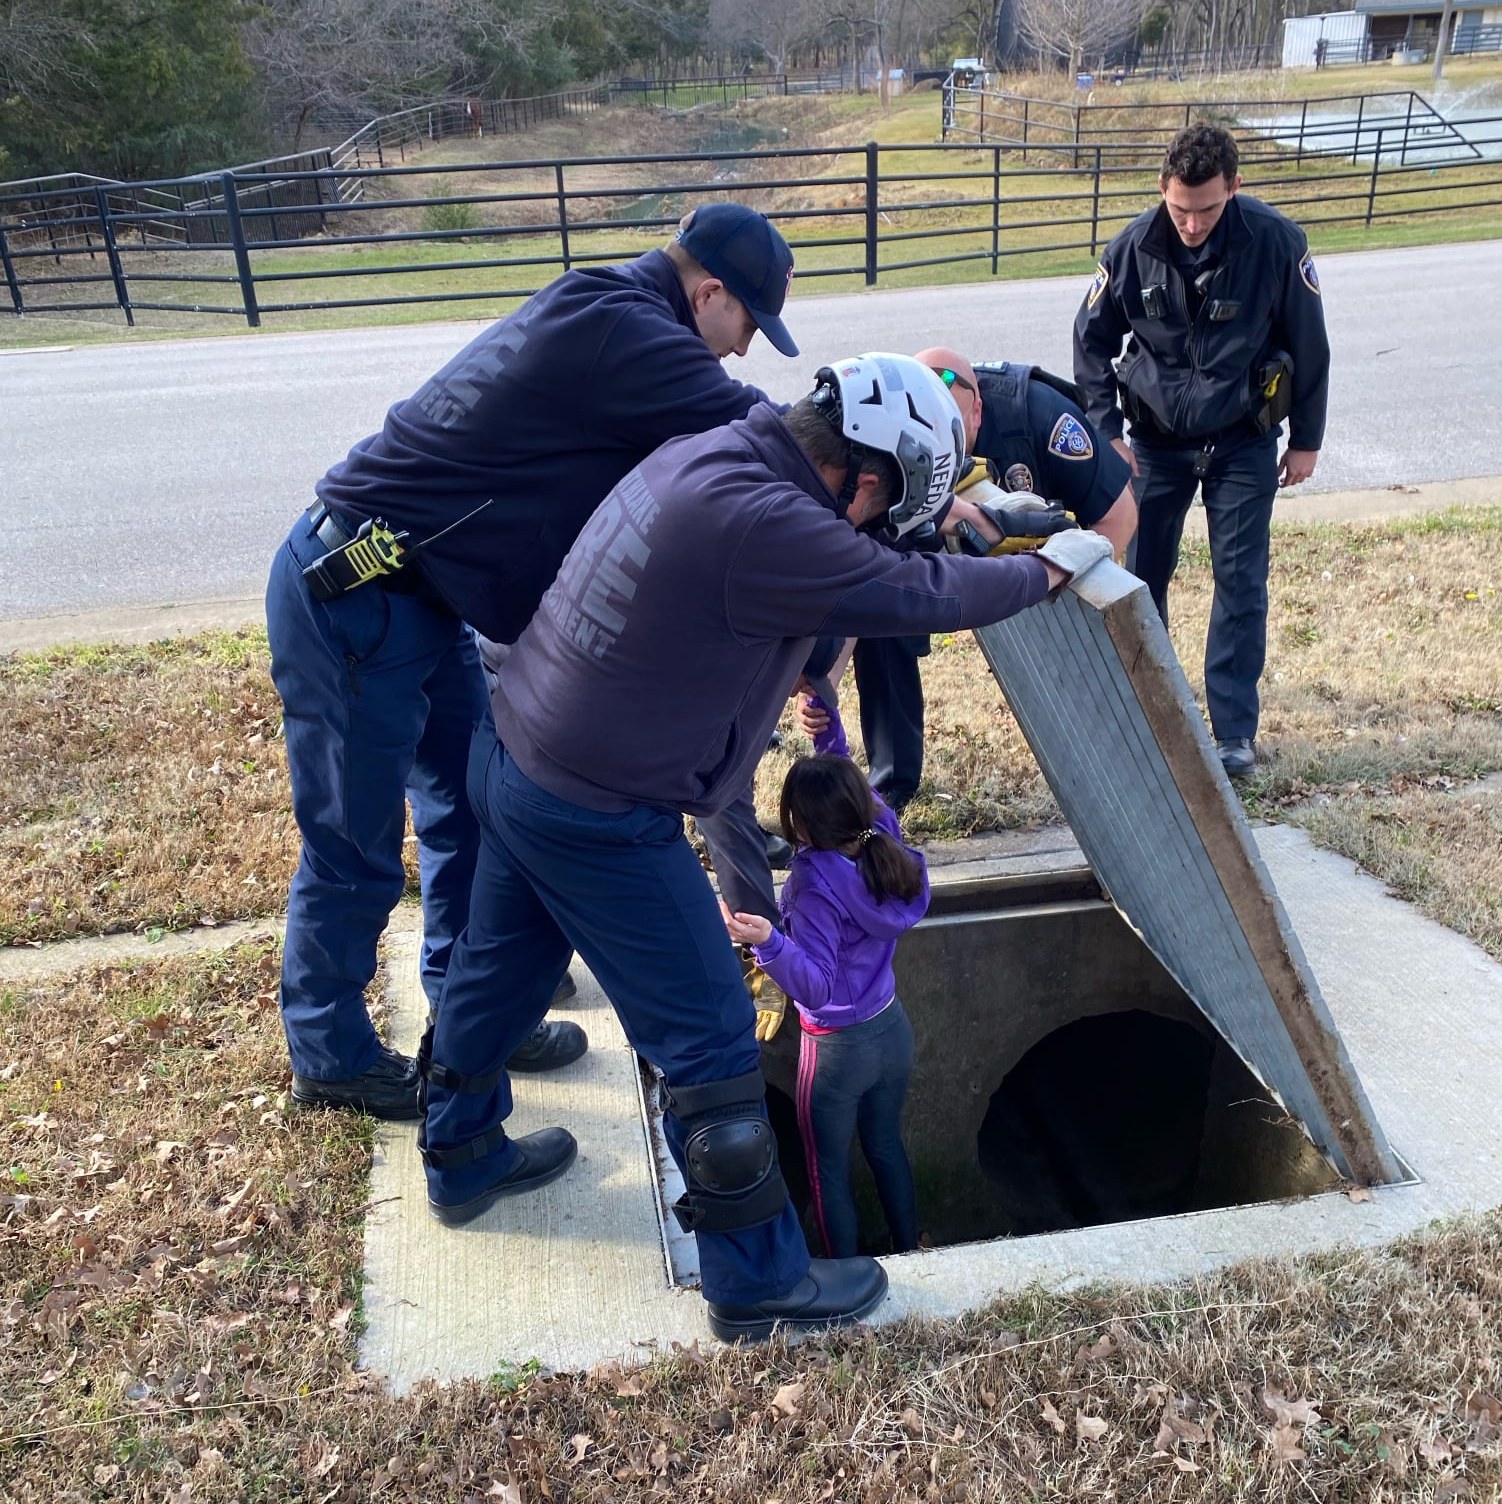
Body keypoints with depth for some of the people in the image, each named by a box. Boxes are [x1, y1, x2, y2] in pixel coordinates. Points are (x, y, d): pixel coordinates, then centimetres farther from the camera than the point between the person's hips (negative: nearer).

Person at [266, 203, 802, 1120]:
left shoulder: (600, 317, 12)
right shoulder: (621, 332, -20)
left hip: (416, 595, 10)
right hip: (353, 598, -10)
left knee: (472, 805, 16)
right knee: (354, 845, 5)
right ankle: (330, 1056, 25)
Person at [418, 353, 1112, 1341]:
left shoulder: (711, 455, 2)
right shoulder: (760, 521, -27)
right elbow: (915, 594, -19)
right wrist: (1047, 571, -4)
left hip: (513, 754, 10)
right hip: (600, 819, -10)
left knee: (500, 975, 27)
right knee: (708, 1040, 3)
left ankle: (462, 1161, 51)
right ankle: (759, 1280, 19)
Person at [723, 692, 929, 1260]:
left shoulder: (815, 883, -31)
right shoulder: (882, 833, -13)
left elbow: (817, 986, -32)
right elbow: (843, 772, 2)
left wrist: (769, 942, -46)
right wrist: (824, 707, -9)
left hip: (837, 1047, -7)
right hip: (893, 1029, 7)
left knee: (828, 1172, 16)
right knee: (887, 1148, 28)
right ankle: (909, 1257, 45)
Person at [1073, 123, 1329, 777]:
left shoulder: (1276, 243, -15)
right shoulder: (1134, 247, -12)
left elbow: (1309, 347, -4)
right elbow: (1091, 341, 2)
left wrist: (1306, 440, 1)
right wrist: (1107, 429, -5)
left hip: (1243, 442, -1)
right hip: (1156, 440, 1)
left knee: (1241, 582, -2)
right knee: (1141, 574, 5)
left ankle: (1234, 731, 6)